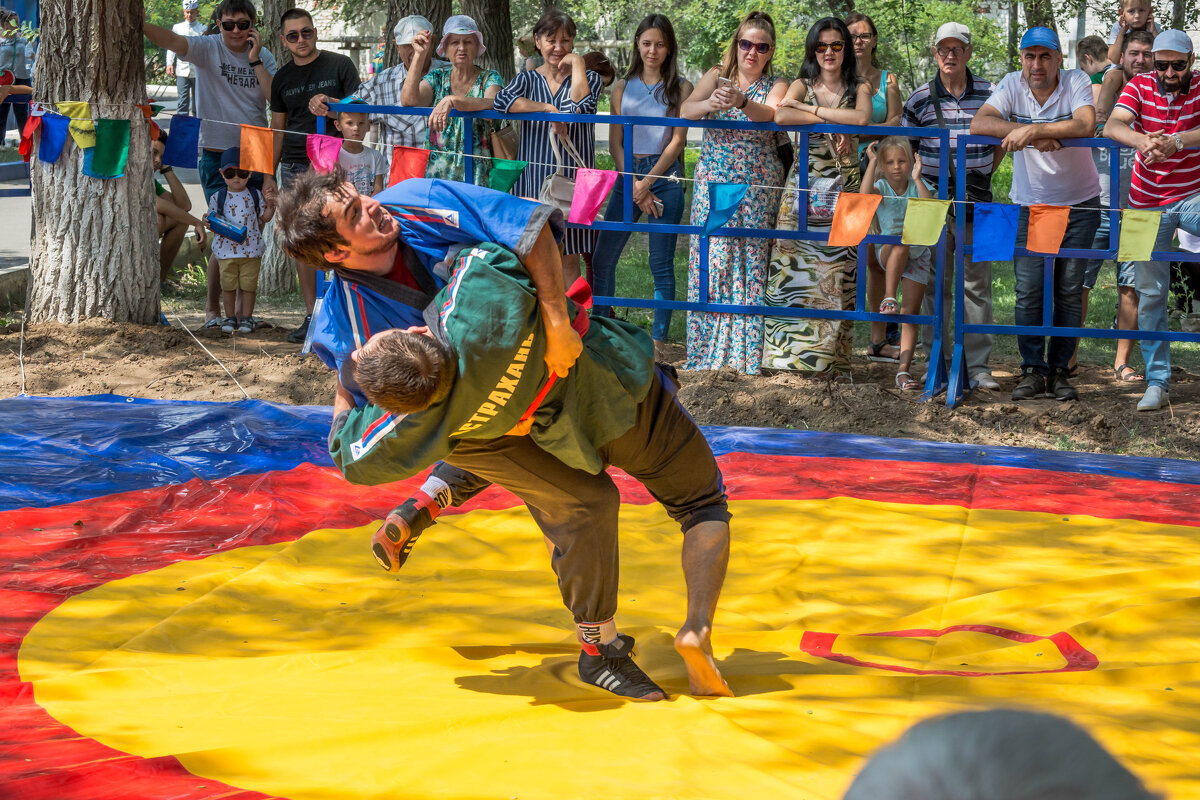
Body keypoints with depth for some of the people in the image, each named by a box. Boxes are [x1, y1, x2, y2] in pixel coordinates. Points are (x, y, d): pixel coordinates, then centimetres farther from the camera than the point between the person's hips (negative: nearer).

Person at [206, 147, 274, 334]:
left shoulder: (255, 196, 4)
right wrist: (208, 222, -13)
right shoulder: (218, 198, 2)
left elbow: (264, 218, 10)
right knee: (228, 285, 4)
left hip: (251, 250, 0)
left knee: (248, 285, 3)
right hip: (226, 250, 0)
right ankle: (230, 317, 16)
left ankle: (246, 318, 13)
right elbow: (213, 220, 9)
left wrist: (270, 207, -8)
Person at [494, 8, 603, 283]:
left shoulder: (588, 78, 8)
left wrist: (577, 64, -7)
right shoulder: (527, 79, 10)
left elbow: (580, 109, -14)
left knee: (570, 260, -1)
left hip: (572, 179, -1)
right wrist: (548, 109, -18)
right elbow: (502, 101, -12)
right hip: (532, 181, 1)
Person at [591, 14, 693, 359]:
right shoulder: (623, 87, 11)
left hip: (664, 176, -3)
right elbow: (615, 140, 6)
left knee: (661, 263, -1)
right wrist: (633, 185, -7)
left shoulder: (681, 88, 4)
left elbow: (677, 140, -2)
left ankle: (658, 338, 5)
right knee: (603, 258, 0)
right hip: (627, 175, 3)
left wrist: (648, 182, -10)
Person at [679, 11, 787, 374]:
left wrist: (740, 101, -40)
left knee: (752, 262, -3)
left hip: (758, 187, -1)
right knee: (710, 260, -5)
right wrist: (709, 104, -32)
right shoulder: (717, 76, 7)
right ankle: (707, 349, 2)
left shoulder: (776, 85, 4)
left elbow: (769, 114, -19)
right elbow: (685, 110, -9)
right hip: (713, 181, 1)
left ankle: (746, 353, 3)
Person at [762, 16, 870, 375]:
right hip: (803, 193, 0)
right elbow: (781, 116, -14)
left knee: (836, 277, -4)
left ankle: (830, 362, 1)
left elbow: (862, 118, -14)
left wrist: (812, 109, -11)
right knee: (793, 273, -6)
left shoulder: (859, 89, 9)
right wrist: (836, 122, -13)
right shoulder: (802, 85, 9)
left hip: (843, 195, 0)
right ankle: (789, 355, 0)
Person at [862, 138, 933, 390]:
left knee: (911, 313, -5)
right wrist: (872, 161, -26)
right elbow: (865, 193, -30)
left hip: (918, 255, 1)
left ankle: (904, 369, -5)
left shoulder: (917, 186, -3)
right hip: (888, 252, -1)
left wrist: (917, 179, -26)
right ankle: (889, 300, -39)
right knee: (900, 244, -40)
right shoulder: (881, 187, -5)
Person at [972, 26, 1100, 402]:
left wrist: (1032, 129, -32)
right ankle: (1033, 371, 2)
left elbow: (1085, 125, -27)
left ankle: (1059, 371, 8)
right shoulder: (1012, 85, -4)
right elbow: (979, 123, -18)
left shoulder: (1076, 82, -9)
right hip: (1030, 204, 1)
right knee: (1028, 291, -6)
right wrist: (1032, 134, -28)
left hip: (1079, 203, -1)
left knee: (1070, 290, 0)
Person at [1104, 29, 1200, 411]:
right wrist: (1143, 142, -39)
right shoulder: (1140, 86, -2)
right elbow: (1112, 127, -18)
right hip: (1149, 203, 2)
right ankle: (1157, 381, 10)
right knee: (1150, 291, 3)